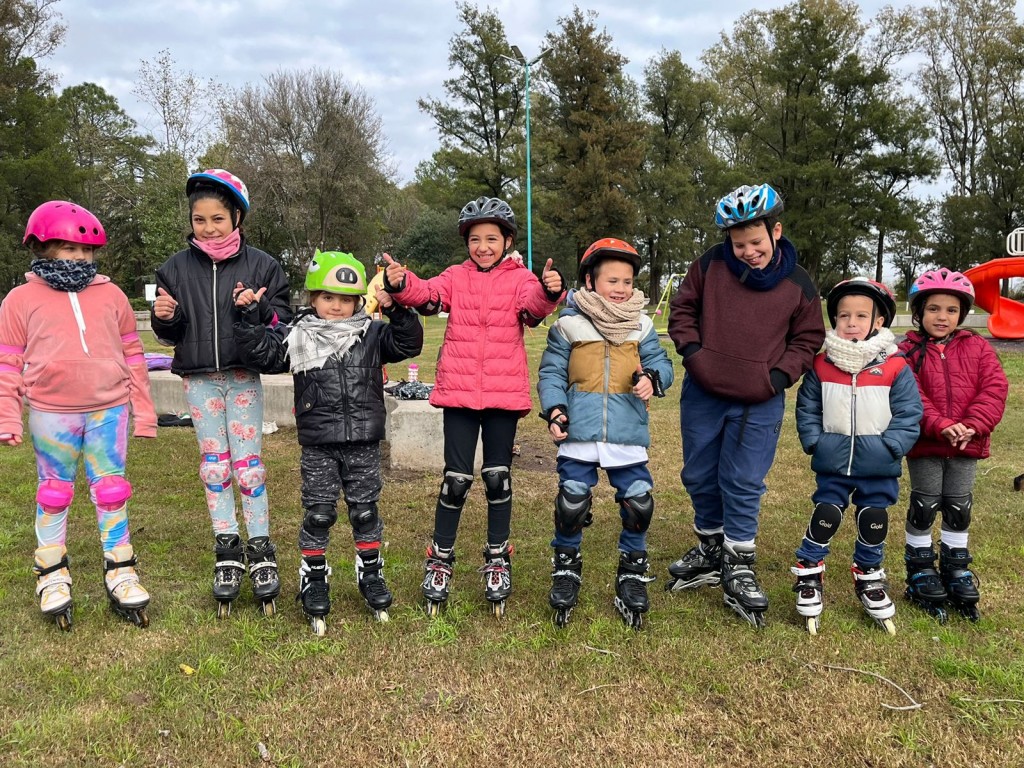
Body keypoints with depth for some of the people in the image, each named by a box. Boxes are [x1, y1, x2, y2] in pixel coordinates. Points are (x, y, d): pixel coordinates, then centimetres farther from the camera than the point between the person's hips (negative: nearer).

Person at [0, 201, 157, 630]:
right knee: (53, 495, 12)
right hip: (51, 415, -1)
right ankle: (52, 578, 27)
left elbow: (132, 355, 8)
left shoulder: (111, 295, 5)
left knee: (111, 493, 8)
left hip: (109, 411, 1)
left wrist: (143, 412, 8)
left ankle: (121, 576, 19)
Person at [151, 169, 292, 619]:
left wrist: (258, 310, -23)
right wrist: (165, 317, -13)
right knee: (213, 465, 8)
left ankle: (260, 549, 14)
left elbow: (282, 323, -3)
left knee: (248, 463, 1)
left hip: (243, 376, -2)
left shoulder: (260, 265, -2)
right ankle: (227, 550, 20)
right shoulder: (176, 268, 4)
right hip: (199, 378, 3)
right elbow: (169, 335, 9)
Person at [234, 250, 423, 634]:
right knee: (318, 514, 5)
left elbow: (408, 344, -6)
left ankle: (371, 573, 28)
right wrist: (249, 317, -7)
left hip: (363, 444, 1)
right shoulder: (298, 337, 1)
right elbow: (261, 353, 1)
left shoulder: (372, 334, 2)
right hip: (318, 447, -1)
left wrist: (397, 310, -19)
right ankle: (313, 578, 22)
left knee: (365, 511, 11)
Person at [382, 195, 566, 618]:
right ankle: (440, 559, 20)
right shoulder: (456, 277, 8)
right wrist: (401, 284, -31)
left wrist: (548, 291, -41)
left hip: (504, 393, 0)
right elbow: (428, 294, -10)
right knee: (457, 479, 2)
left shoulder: (520, 279, 3)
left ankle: (498, 558, 25)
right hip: (459, 392, 1)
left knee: (498, 477, 7)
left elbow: (533, 304, -18)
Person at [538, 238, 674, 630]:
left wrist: (653, 378, -16)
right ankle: (566, 569, 28)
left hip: (627, 434, 2)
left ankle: (633, 575, 26)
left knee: (639, 504, 3)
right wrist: (553, 410, -11)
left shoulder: (641, 325, 7)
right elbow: (551, 372, 2)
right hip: (579, 433, -2)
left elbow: (660, 362, 7)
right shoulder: (568, 324, 0)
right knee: (571, 504, 3)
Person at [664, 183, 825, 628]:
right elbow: (682, 308, 7)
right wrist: (690, 349, -7)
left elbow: (808, 338, 7)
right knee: (700, 478, 13)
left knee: (743, 487, 1)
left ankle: (738, 570, 15)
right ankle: (710, 551, 33)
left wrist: (780, 375, -7)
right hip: (702, 395, 2)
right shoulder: (711, 265, -4)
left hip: (759, 405, -2)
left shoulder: (797, 284, -3)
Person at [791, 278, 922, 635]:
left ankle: (868, 579, 34)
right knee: (824, 518, 3)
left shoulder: (895, 367, -7)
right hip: (832, 464, 0)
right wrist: (814, 442, -5)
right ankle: (808, 576, 19)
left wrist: (889, 447, -13)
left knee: (874, 523, 14)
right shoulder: (821, 365, -3)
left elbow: (908, 415, -5)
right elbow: (806, 409, 5)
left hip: (879, 467, 0)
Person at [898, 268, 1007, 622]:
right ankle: (920, 573, 21)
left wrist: (973, 425, -18)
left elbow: (994, 387, -4)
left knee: (959, 509, 14)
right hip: (924, 445, -3)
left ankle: (957, 573, 29)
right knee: (924, 507, 7)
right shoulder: (909, 351, -6)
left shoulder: (978, 348, 4)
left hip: (966, 446, 3)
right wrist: (940, 426, -25)